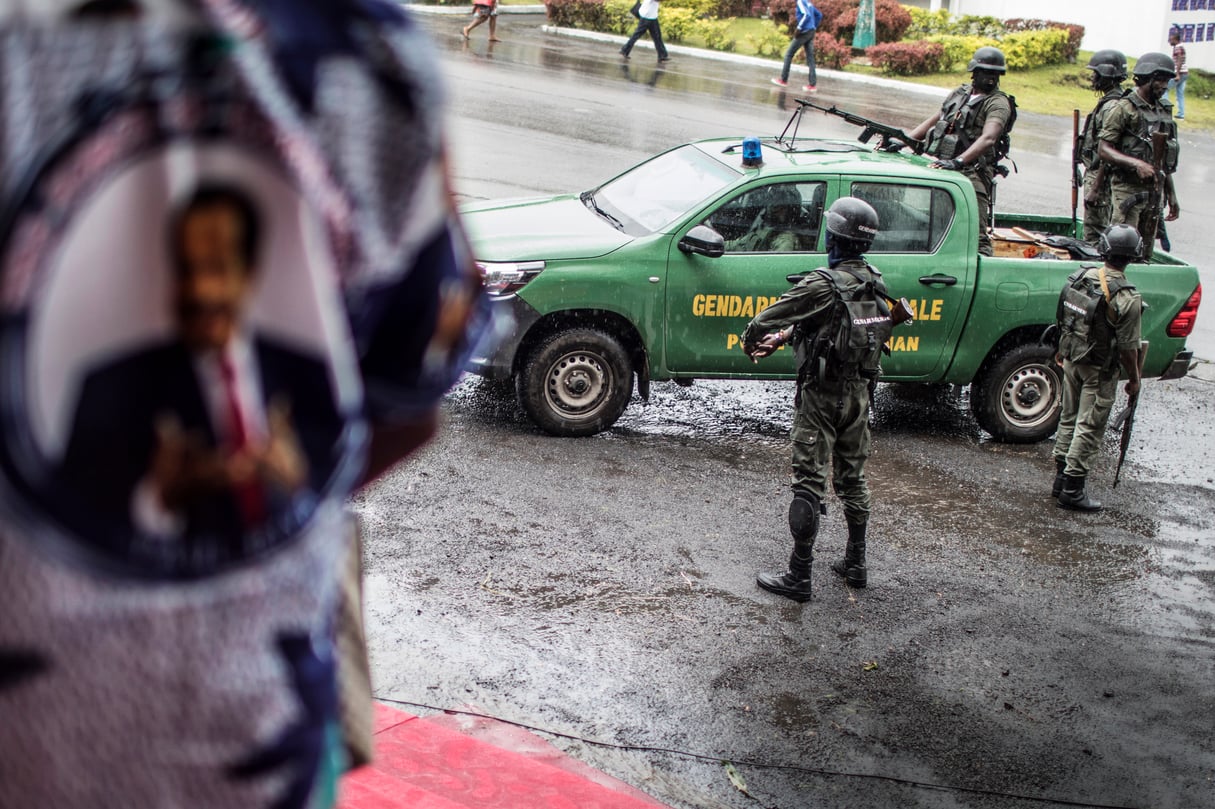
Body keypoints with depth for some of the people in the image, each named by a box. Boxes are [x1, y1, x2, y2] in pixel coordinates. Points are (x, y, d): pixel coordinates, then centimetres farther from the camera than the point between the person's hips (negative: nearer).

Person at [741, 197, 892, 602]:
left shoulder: (825, 284, -22)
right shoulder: (874, 283, 4)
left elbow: (770, 317, -18)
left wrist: (750, 341, 4)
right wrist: (782, 338, 19)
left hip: (821, 395, -7)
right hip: (858, 391, 7)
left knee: (810, 483, -2)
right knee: (852, 478, 18)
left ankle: (799, 576, 2)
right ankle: (855, 564, 29)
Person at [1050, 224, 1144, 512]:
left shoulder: (1081, 277, -5)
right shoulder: (1127, 299, -23)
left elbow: (1064, 319, 7)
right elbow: (1128, 347, -18)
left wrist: (1061, 351, 23)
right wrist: (1134, 380, -3)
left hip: (1072, 360, 6)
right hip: (1100, 370, -6)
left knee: (1069, 419, 19)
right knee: (1089, 429, 3)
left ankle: (1061, 479, 28)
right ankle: (1072, 490, 8)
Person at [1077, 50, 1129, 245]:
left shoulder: (1111, 107, -19)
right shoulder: (1108, 102, 13)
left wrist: (1095, 189, -23)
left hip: (1100, 175, -11)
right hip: (1094, 172, 11)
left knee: (1095, 233, -5)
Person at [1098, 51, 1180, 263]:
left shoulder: (1164, 113, 14)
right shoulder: (1124, 108, -7)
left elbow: (1165, 161, 20)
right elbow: (1103, 150, -13)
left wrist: (1171, 196, 18)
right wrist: (1136, 163, -26)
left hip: (1154, 192, 7)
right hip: (1127, 191, -7)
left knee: (1144, 255, 10)